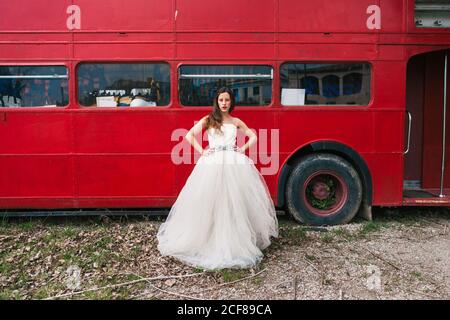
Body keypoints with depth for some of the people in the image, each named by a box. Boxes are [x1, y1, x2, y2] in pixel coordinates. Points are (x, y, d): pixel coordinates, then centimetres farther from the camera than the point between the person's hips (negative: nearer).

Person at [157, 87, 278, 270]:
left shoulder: (236, 122, 15)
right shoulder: (208, 120, 9)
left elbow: (253, 136, 24)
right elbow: (189, 135, 4)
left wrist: (243, 148, 9)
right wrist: (201, 151, -4)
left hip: (234, 162, 2)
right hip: (212, 163, -2)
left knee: (235, 200, -1)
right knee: (210, 200, -4)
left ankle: (237, 240, 10)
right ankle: (210, 240, 6)